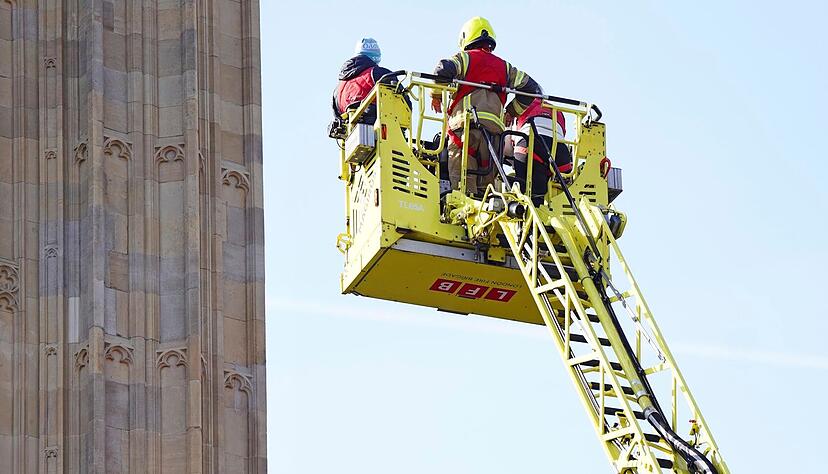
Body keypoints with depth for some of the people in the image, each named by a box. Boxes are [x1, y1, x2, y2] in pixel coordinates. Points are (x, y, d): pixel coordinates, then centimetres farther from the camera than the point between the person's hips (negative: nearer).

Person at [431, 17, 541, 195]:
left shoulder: (465, 57, 13)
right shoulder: (504, 66, 26)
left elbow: (443, 70, -6)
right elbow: (530, 87, 19)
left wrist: (436, 96, 11)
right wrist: (512, 112, 28)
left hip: (465, 125, -4)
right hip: (495, 126, 4)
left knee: (463, 181, -12)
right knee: (486, 184, 6)